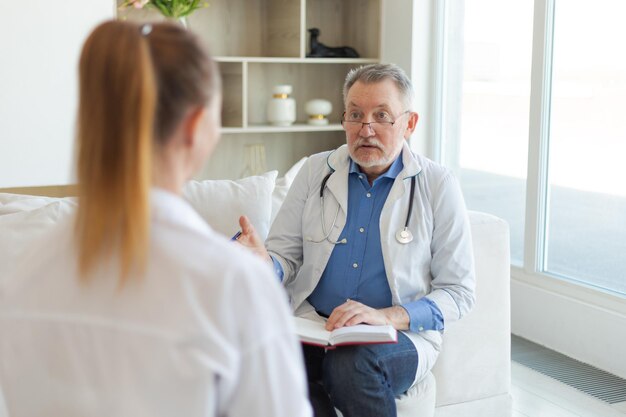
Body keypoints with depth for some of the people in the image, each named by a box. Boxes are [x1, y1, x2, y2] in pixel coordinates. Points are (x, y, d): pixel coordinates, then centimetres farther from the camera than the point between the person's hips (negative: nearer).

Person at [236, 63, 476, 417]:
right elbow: (287, 256, 10)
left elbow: (458, 293, 0)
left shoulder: (438, 185, 1)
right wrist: (264, 262, -15)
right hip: (312, 327, 2)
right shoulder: (316, 171, 9)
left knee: (351, 362, -36)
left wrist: (386, 316, -17)